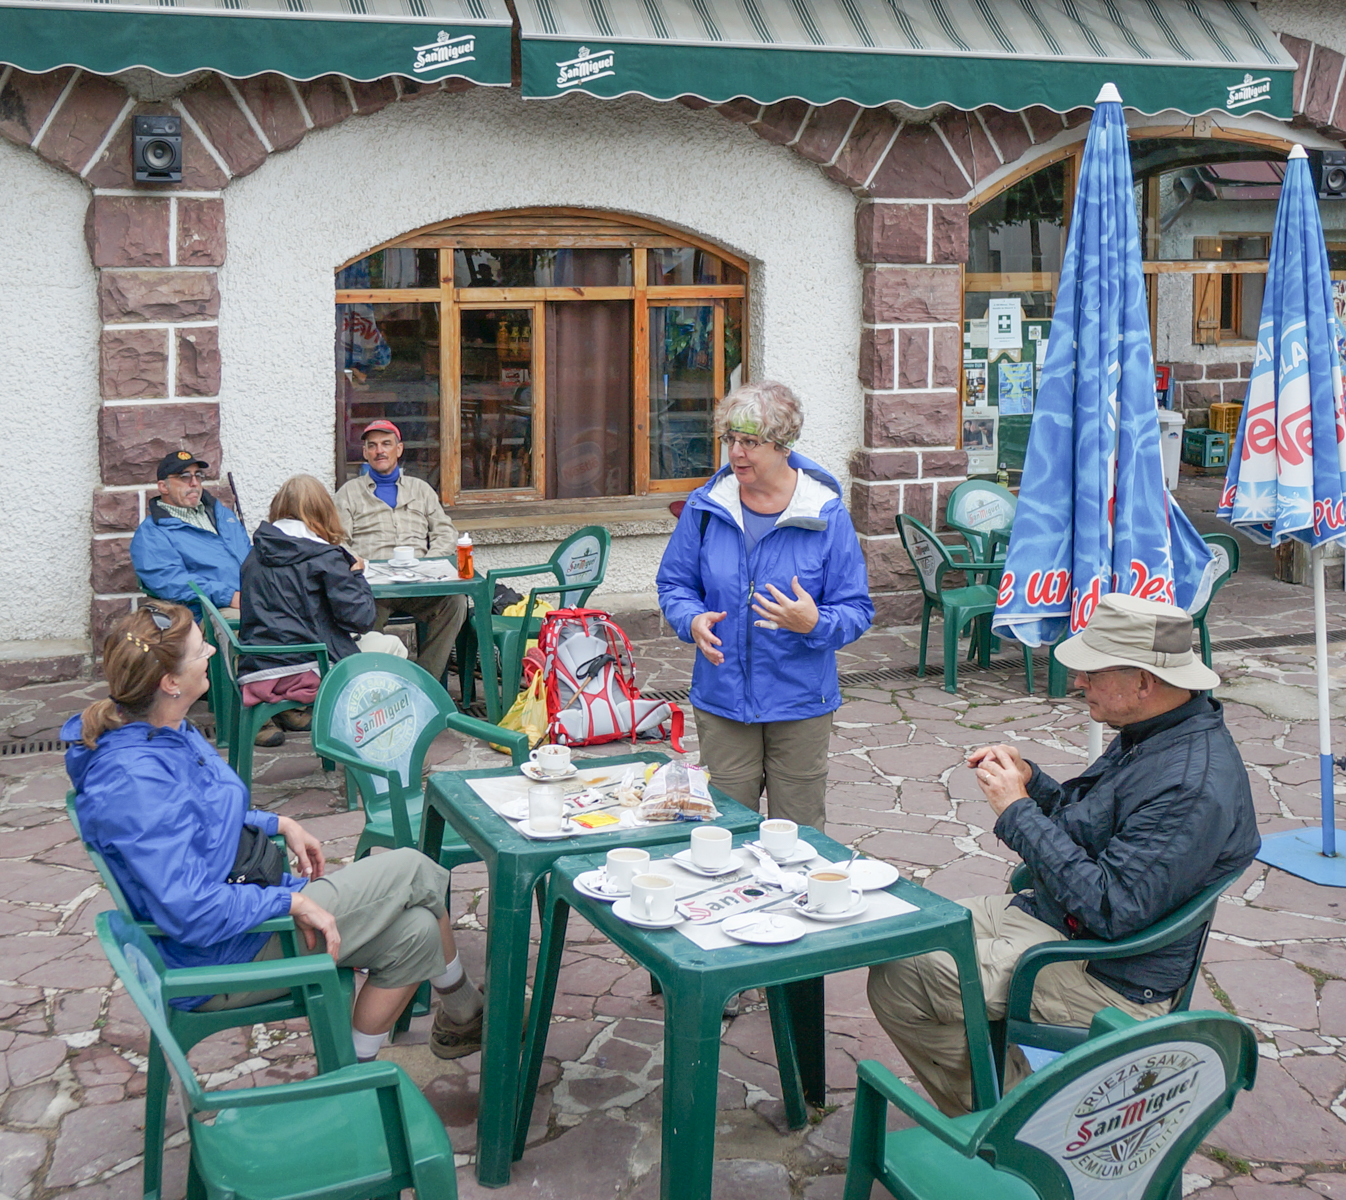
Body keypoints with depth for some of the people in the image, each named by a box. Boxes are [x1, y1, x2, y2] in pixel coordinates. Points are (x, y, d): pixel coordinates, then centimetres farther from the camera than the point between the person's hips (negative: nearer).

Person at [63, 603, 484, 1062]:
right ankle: (465, 1010, 19)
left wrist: (278, 824, 9)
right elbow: (189, 911, -32)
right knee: (413, 872, -4)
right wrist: (292, 900, -24)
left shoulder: (166, 731, 2)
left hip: (240, 896, 10)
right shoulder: (135, 778, -30)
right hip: (221, 956, -10)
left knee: (415, 933, 2)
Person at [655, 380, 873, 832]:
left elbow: (857, 611, -6)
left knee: (797, 835, 10)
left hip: (800, 703, -2)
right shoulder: (706, 507, -1)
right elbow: (674, 583, 10)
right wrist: (693, 621, -11)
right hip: (721, 699, 2)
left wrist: (814, 623, -27)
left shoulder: (827, 515, -8)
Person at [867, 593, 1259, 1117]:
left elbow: (1112, 908, -31)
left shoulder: (1193, 785, -28)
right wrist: (1028, 780, -1)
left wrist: (1019, 812, -24)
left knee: (898, 979, -16)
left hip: (1104, 980, -10)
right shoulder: (1154, 734, 5)